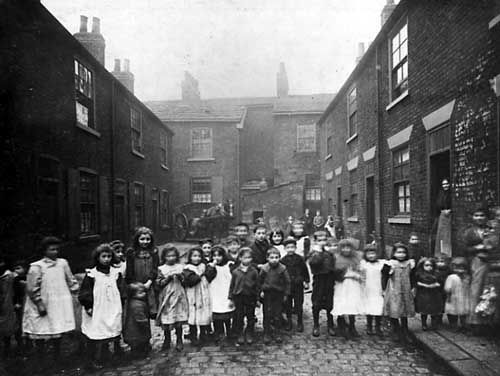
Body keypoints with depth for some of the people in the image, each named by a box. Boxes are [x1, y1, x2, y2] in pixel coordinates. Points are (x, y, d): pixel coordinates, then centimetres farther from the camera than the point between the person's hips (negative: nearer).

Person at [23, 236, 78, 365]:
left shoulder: (62, 263, 4)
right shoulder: (37, 267, -10)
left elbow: (70, 281, 12)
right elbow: (31, 289, -10)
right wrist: (39, 304, -13)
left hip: (60, 306, 4)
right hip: (43, 307, -3)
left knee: (58, 332, 11)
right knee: (40, 336, 3)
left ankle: (57, 359, 27)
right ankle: (43, 363, 20)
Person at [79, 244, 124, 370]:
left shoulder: (116, 273, 7)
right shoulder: (91, 274, -5)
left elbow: (120, 291, 14)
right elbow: (84, 294, -4)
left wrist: (119, 307, 10)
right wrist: (88, 307, -10)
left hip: (113, 312, 3)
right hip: (97, 313, -3)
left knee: (113, 334, 5)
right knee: (97, 336, -3)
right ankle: (96, 361, 9)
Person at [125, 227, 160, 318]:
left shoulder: (154, 252, 8)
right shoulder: (131, 252, 3)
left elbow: (155, 269, 2)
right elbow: (129, 271, 1)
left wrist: (149, 282, -11)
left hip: (149, 286, 1)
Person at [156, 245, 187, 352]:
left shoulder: (180, 267, 7)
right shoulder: (161, 269, 3)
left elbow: (186, 282, 7)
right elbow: (158, 283, -2)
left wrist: (180, 276, -11)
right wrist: (168, 278, -14)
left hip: (178, 296, 1)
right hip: (166, 297, -1)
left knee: (179, 321, 2)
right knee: (166, 321, 3)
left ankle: (179, 341, 15)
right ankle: (167, 341, 21)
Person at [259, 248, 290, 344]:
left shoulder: (282, 269, -8)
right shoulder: (264, 268, -6)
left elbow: (287, 282, 0)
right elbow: (260, 280, 7)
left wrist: (286, 294, 0)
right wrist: (261, 290, 2)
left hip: (279, 294, 0)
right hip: (267, 294, 1)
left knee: (277, 316, 7)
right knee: (267, 315, 6)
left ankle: (277, 334, 20)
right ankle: (267, 334, 16)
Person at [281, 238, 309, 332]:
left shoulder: (299, 259, -4)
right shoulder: (283, 260, -2)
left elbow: (305, 270, 2)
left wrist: (306, 281, 2)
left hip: (298, 285, -1)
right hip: (287, 285, 1)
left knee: (299, 304, 6)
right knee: (288, 305, 9)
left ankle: (300, 323, 19)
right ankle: (289, 322, 23)